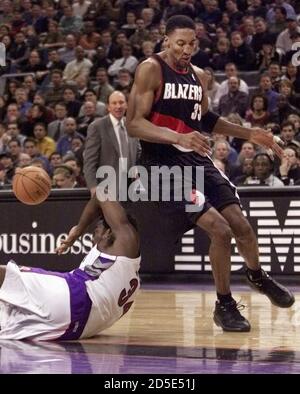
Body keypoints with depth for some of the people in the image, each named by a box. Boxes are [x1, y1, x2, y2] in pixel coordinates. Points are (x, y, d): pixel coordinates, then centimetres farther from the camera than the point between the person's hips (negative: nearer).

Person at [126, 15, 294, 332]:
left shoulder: (199, 76, 9)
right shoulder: (151, 70, -12)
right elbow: (133, 124, -20)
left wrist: (249, 134, 19)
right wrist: (179, 138, -33)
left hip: (197, 159, 7)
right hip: (164, 163, -7)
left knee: (241, 225, 6)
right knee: (219, 229, -16)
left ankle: (258, 278, 36)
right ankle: (224, 305, 2)